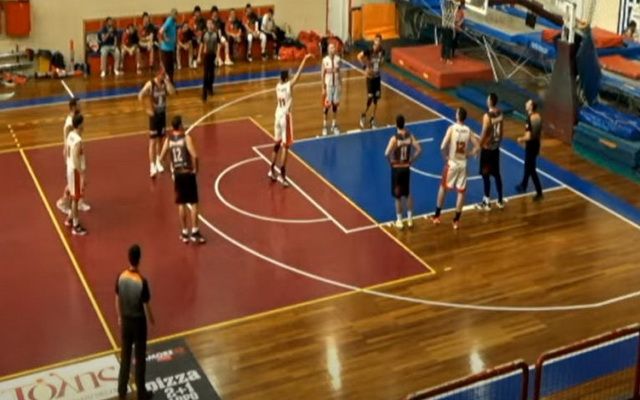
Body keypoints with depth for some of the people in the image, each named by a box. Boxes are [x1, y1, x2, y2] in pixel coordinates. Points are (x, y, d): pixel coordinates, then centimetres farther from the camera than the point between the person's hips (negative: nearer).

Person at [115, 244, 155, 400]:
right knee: (140, 358, 10)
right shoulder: (142, 281, -24)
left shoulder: (121, 277, -11)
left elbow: (117, 300, 1)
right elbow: (146, 305, -14)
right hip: (139, 321, -4)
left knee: (125, 356, 18)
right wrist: (151, 319, 4)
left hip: (125, 320, 4)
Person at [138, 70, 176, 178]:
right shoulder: (150, 84, -17)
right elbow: (140, 96, -22)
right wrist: (147, 109, -22)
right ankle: (152, 166, -9)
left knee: (159, 139, 17)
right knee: (153, 141, -7)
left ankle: (158, 162, 31)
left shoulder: (165, 83, -3)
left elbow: (172, 92, -17)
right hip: (154, 115, -5)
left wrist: (167, 81, -21)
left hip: (162, 114, 5)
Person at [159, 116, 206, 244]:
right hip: (188, 173, -4)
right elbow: (194, 155, -21)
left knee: (181, 203, 12)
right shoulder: (186, 138, -10)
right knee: (193, 203, 2)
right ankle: (194, 232, 1)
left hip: (177, 174, 4)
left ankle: (185, 232, 16)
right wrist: (195, 169, -6)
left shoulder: (168, 139, 3)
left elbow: (162, 157, 4)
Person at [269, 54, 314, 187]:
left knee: (277, 143, 19)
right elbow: (299, 73, -14)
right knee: (285, 146, -4)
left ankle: (272, 170, 27)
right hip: (286, 116, -7)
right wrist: (305, 59, -9)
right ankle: (282, 175, -7)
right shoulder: (289, 85, -15)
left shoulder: (278, 86, 3)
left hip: (278, 115, 7)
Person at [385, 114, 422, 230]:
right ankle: (410, 218, 25)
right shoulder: (410, 136, -5)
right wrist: (411, 160, 5)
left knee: (398, 196, 7)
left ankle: (399, 221, 15)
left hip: (396, 168, -4)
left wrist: (390, 161, -8)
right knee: (407, 193, 20)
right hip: (406, 167, 4)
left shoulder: (394, 138, -19)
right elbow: (419, 150, -5)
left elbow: (387, 154, -28)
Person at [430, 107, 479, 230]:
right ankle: (456, 220, 12)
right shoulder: (468, 130, -1)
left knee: (443, 187, 15)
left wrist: (446, 156, -3)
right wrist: (468, 155, 8)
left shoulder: (452, 128, -13)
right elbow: (477, 147, -1)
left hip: (452, 163, -2)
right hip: (463, 164, 3)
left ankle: (436, 216, 21)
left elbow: (443, 147, -20)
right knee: (461, 191, 9)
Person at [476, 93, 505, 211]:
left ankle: (486, 203, 7)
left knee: (486, 175, 2)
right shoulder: (500, 114, 1)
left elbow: (484, 134, -20)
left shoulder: (487, 116, -23)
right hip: (496, 147, 8)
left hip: (487, 148, -8)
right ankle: (500, 200, 23)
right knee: (497, 174, 16)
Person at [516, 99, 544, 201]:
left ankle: (539, 193, 1)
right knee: (528, 166, 23)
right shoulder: (538, 117, 1)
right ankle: (523, 186, 39)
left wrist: (521, 139, -7)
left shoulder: (530, 119, -24)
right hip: (537, 144, 9)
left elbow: (528, 137, -25)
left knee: (531, 170, 0)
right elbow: (540, 133, 11)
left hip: (531, 146, -9)